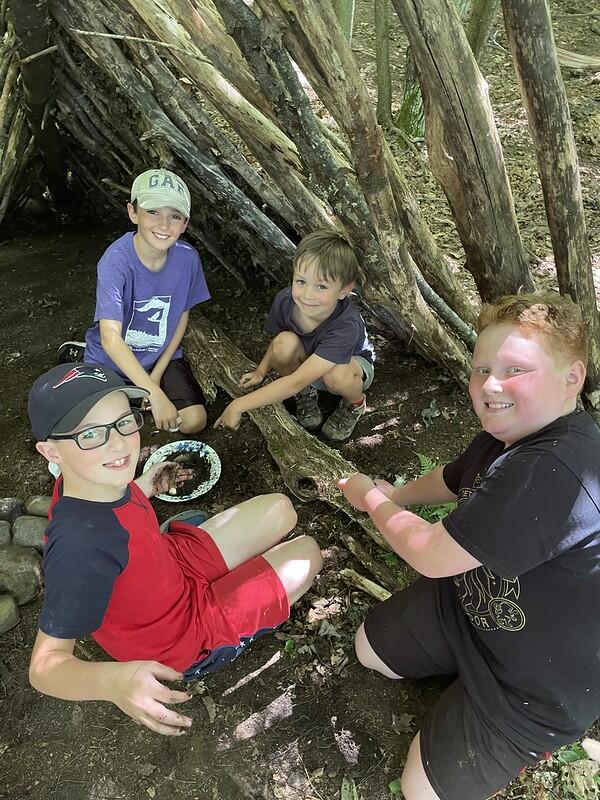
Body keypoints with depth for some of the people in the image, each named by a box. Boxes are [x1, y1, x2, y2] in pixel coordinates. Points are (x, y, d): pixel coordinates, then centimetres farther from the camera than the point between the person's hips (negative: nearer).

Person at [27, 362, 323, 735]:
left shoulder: (92, 482, -15)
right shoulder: (80, 545, -40)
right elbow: (46, 663, -36)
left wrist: (142, 489, 6)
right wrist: (114, 680, -53)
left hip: (175, 566, 7)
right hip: (185, 641, -7)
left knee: (279, 508, 11)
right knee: (308, 552, 4)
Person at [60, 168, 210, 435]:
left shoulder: (187, 257, -16)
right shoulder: (116, 260, -29)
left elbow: (182, 315, -1)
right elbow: (110, 338, -36)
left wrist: (158, 373, -7)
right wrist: (156, 394, -43)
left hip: (162, 355, 3)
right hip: (113, 359, -2)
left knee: (194, 422, -10)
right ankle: (79, 357, 18)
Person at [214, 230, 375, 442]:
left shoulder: (346, 326, -41)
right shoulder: (285, 300, -26)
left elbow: (296, 381, -44)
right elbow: (277, 341, -1)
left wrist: (239, 405, -42)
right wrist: (261, 371, -18)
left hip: (353, 363, -3)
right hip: (306, 358, 3)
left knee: (337, 376, -39)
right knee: (285, 343, -31)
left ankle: (355, 403, -2)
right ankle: (306, 393, -2)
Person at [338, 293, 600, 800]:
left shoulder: (555, 471, -39)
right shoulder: (511, 433, -7)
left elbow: (432, 555, -31)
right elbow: (453, 481, 17)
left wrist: (372, 500, -14)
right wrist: (395, 496, 9)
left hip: (540, 683, -8)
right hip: (471, 604, 8)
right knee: (372, 649, 20)